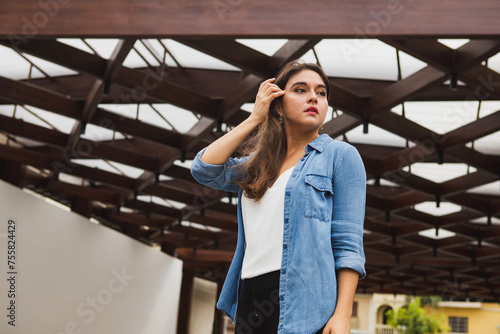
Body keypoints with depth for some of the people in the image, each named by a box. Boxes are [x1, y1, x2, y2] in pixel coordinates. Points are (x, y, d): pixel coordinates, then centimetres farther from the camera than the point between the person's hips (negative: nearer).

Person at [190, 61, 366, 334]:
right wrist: (254, 119, 9)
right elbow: (203, 169, 7)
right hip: (250, 299, 5)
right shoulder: (259, 164, 19)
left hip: (304, 304, -4)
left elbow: (348, 245, -3)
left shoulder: (340, 155, 4)